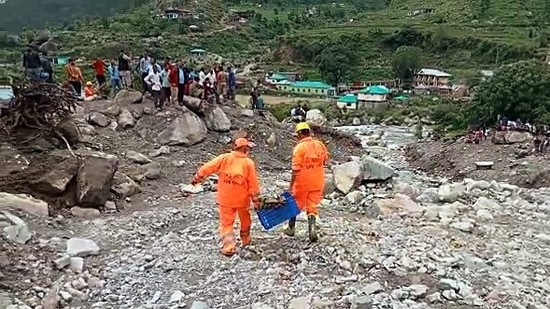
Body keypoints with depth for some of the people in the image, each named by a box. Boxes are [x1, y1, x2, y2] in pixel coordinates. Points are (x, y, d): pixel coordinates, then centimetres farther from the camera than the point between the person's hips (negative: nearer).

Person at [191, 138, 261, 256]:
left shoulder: (223, 158, -9)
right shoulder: (249, 163, -11)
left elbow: (207, 168, -6)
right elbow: (253, 184, -10)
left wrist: (196, 178, 10)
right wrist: (256, 201, -2)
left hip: (225, 199, 0)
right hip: (242, 199, 0)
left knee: (226, 223, 8)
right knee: (245, 220, 24)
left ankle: (228, 247, -2)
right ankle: (245, 240, 40)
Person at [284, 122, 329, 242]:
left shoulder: (299, 148, -18)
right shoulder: (320, 144, -3)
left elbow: (296, 169, -19)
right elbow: (325, 161, 10)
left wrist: (291, 185, -11)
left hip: (302, 183, -3)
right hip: (317, 183, 3)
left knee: (295, 204, 17)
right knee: (312, 207, 13)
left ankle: (291, 229, 31)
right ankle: (312, 228, -4)